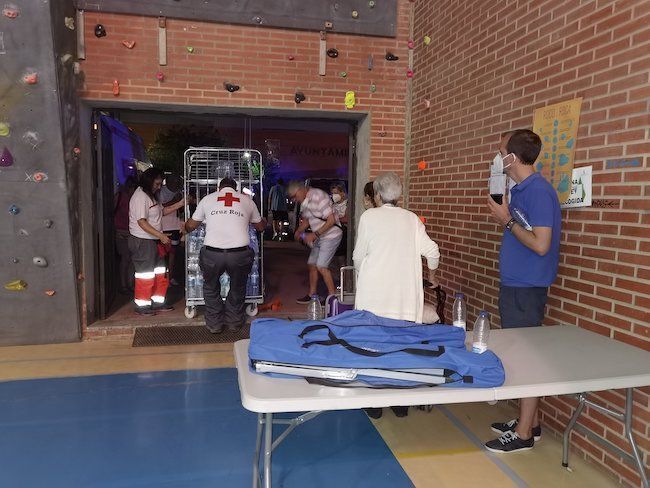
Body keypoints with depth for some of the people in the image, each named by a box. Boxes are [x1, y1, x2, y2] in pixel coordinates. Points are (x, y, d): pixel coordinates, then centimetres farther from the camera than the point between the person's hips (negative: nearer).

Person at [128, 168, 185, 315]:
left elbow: (162, 211, 21)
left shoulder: (150, 196, 14)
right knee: (146, 274, -2)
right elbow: (142, 222, -23)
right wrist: (161, 235, -24)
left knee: (160, 274, 13)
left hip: (154, 241, 10)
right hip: (142, 242, -10)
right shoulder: (140, 197, -17)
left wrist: (180, 204, 9)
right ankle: (141, 305, 9)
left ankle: (157, 302, 22)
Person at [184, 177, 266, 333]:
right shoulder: (247, 200, 16)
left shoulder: (208, 199, 15)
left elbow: (191, 225, 27)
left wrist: (185, 227, 52)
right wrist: (264, 221, 56)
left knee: (211, 288, 28)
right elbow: (260, 226, 31)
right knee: (237, 288, 27)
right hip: (240, 254, 0)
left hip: (212, 254, 0)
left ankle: (214, 324, 33)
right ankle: (234, 322, 37)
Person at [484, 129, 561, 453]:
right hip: (514, 284, 10)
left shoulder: (538, 191, -17)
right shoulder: (519, 189, 12)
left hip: (526, 288, -10)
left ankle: (524, 433, 13)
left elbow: (540, 244, -22)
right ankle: (529, 421, 30)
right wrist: (503, 217, 4)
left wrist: (507, 220, -15)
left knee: (526, 356, 0)